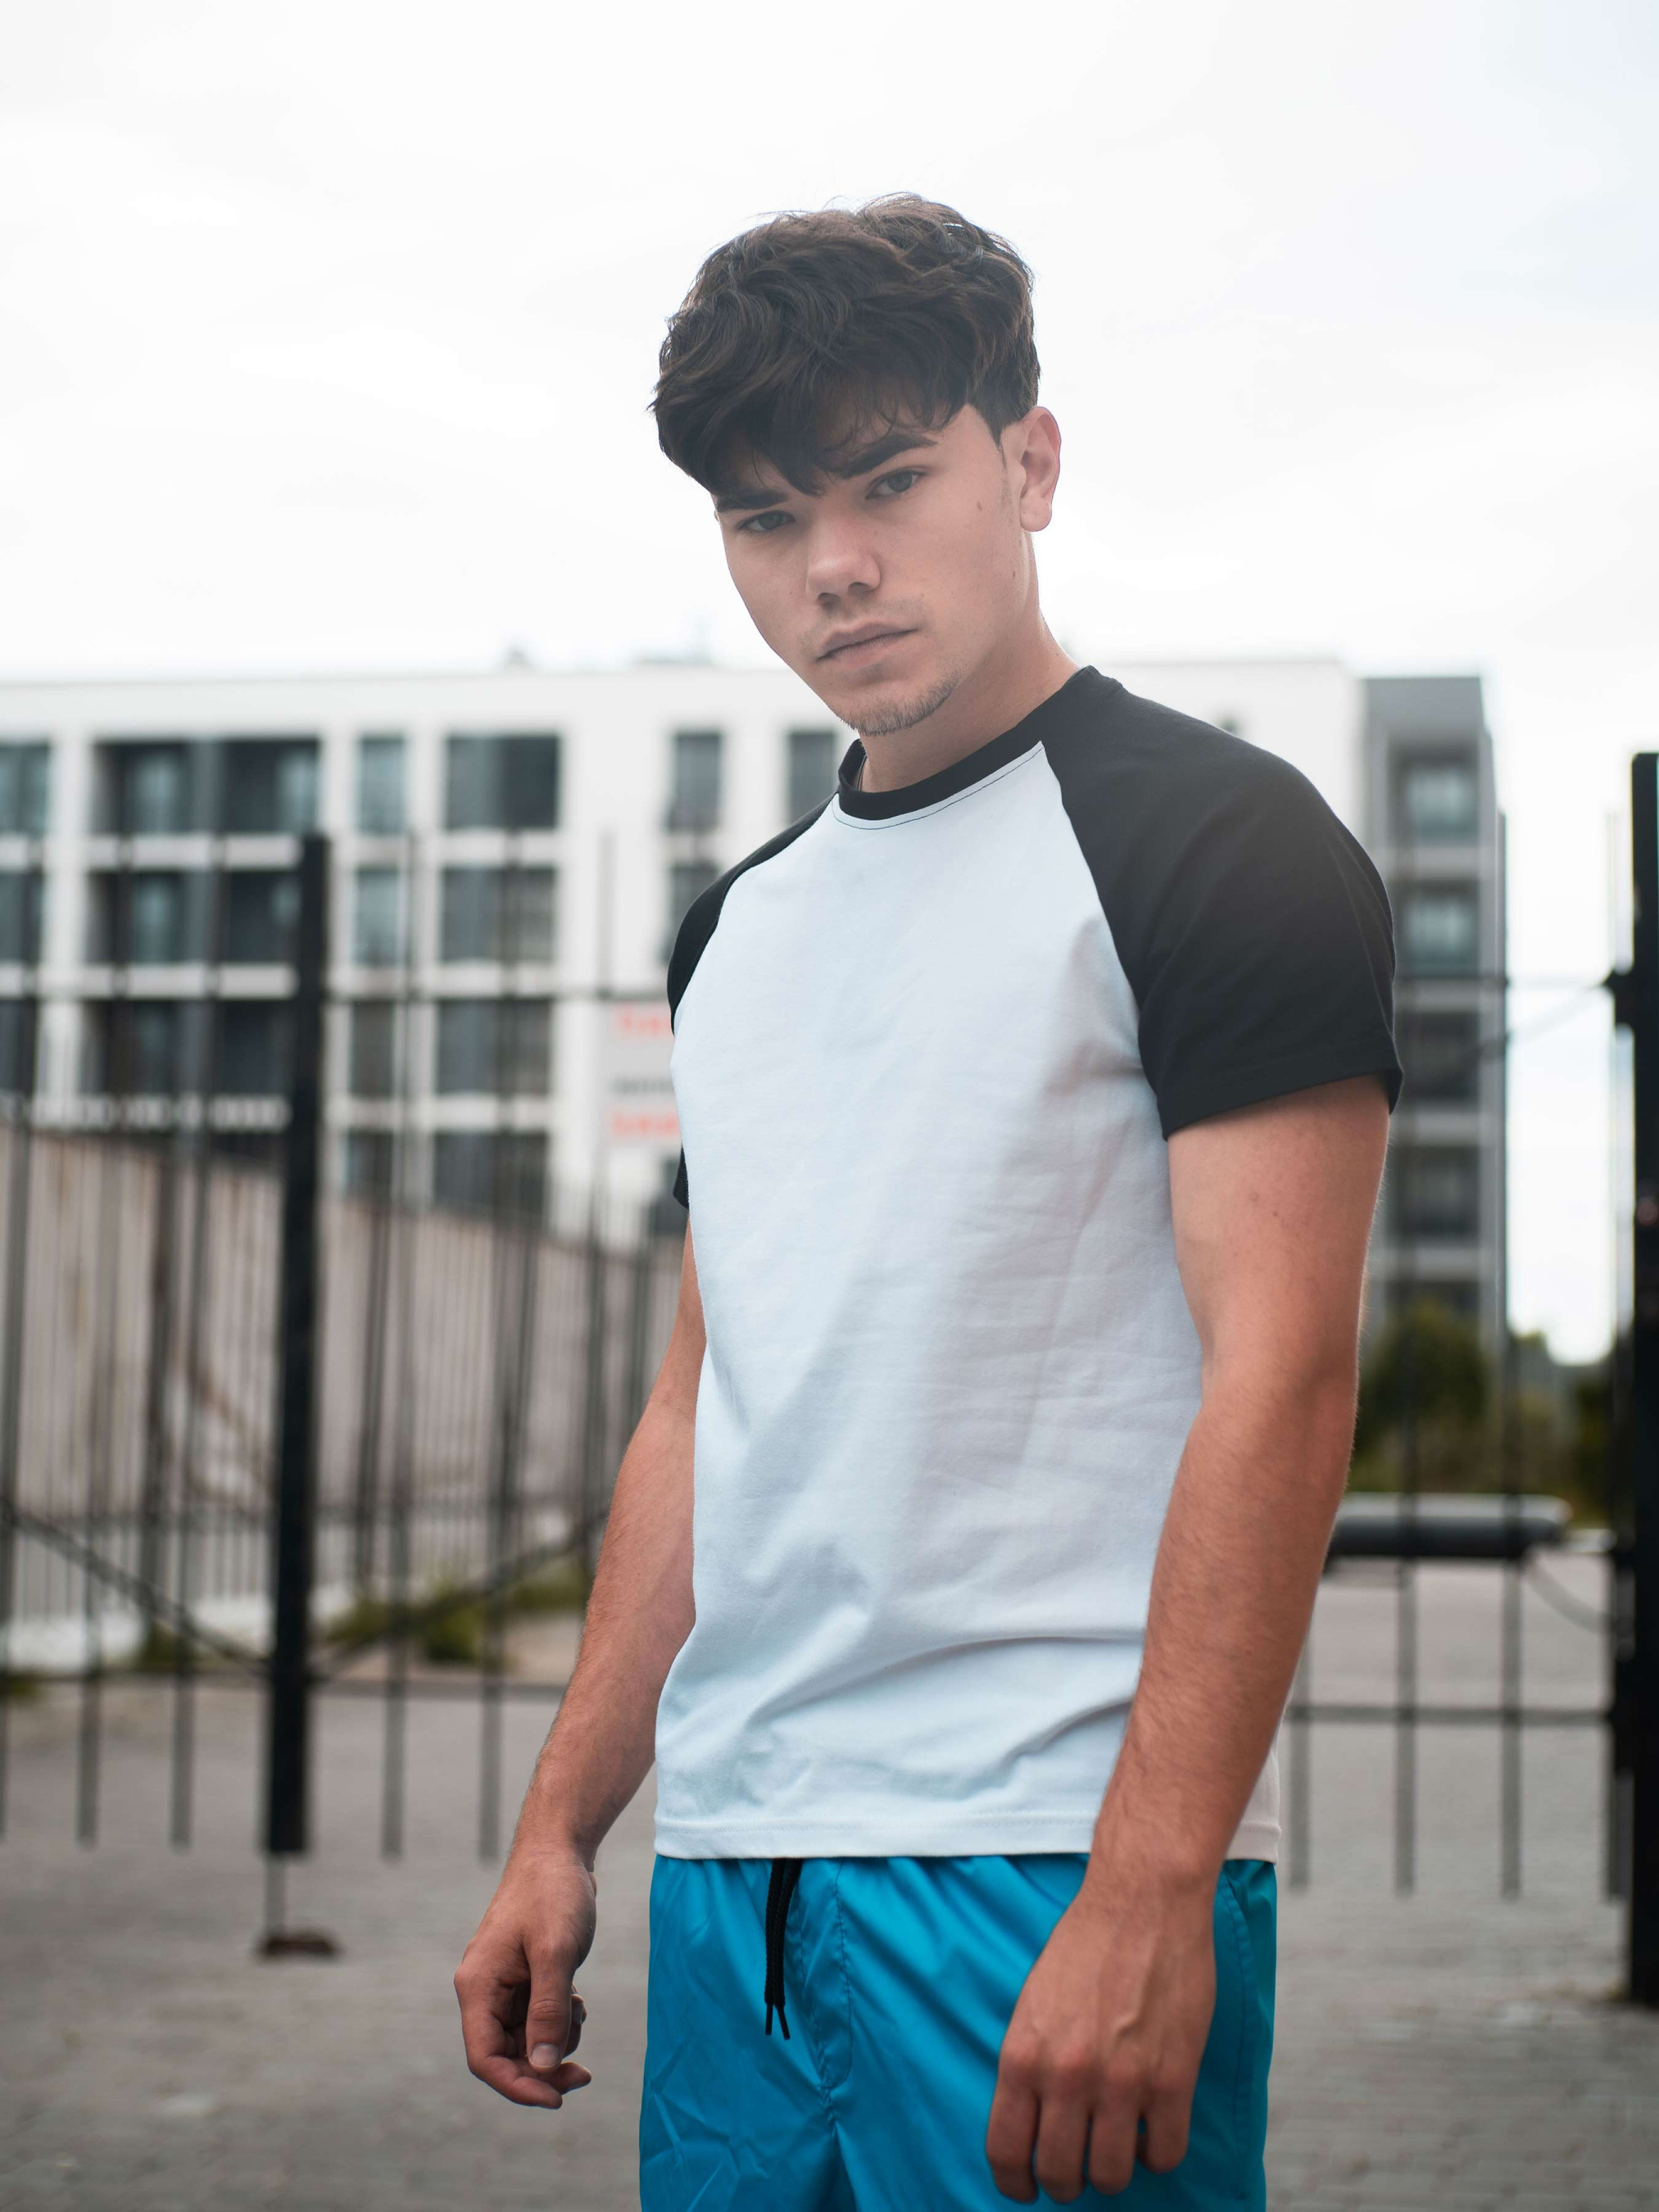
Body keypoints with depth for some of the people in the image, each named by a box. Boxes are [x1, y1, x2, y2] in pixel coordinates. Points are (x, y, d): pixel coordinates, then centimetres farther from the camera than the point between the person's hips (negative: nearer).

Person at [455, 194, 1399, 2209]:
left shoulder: (1205, 840, -5)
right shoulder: (743, 924, 16)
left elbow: (1278, 1382, -14)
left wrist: (1147, 1893, -21)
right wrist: (560, 1828, 13)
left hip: (1047, 1859, -6)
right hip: (728, 1879, 7)